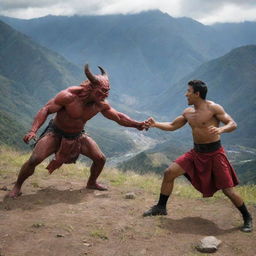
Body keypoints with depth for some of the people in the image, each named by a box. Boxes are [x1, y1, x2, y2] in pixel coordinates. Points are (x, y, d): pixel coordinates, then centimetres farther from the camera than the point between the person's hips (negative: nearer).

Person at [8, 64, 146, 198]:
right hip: (55, 133, -5)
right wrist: (33, 130, -39)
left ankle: (91, 183, 32)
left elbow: (118, 117, 1)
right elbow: (46, 109, -28)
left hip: (77, 136, 5)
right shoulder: (69, 96, -31)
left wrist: (137, 124, -8)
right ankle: (17, 186, 5)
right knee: (34, 160, -19)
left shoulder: (101, 105, -14)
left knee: (100, 159, 2)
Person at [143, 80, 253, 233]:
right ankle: (161, 207, 13)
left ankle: (247, 218, 17)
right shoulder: (188, 112, 6)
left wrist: (221, 129, -36)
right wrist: (156, 124, 1)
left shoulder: (213, 108, -14)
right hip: (196, 152, 6)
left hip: (214, 153, -6)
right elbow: (172, 126, 15)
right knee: (169, 172, -1)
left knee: (228, 190, -5)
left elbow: (233, 124, -16)